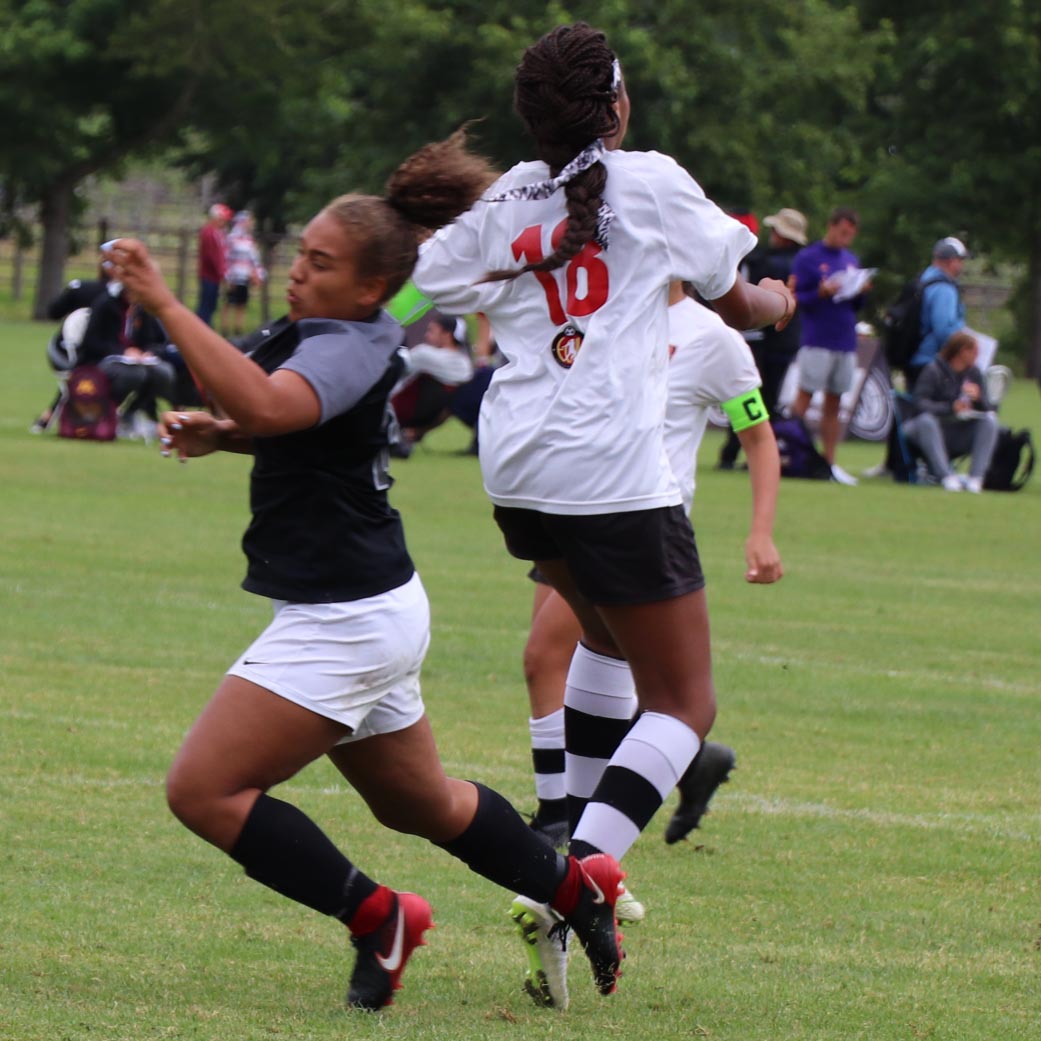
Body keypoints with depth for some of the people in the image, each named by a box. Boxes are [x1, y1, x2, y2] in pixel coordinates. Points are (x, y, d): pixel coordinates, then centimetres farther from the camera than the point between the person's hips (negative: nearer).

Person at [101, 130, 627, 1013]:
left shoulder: (351, 350, -20)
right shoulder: (318, 337, 9)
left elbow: (265, 405, -41)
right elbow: (281, 424, 28)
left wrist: (163, 302, -40)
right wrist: (217, 435, 7)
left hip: (344, 623, -10)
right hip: (367, 612, 10)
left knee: (204, 790, -11)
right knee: (420, 803, 25)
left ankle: (372, 916, -4)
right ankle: (576, 891, 37)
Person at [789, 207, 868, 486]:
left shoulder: (851, 261, 17)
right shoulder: (807, 258, -2)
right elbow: (795, 298, -6)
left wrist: (861, 293, -1)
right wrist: (821, 293, -22)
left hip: (846, 341, 6)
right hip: (817, 341, -6)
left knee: (834, 404, 6)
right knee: (804, 399, -7)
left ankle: (829, 462, 8)